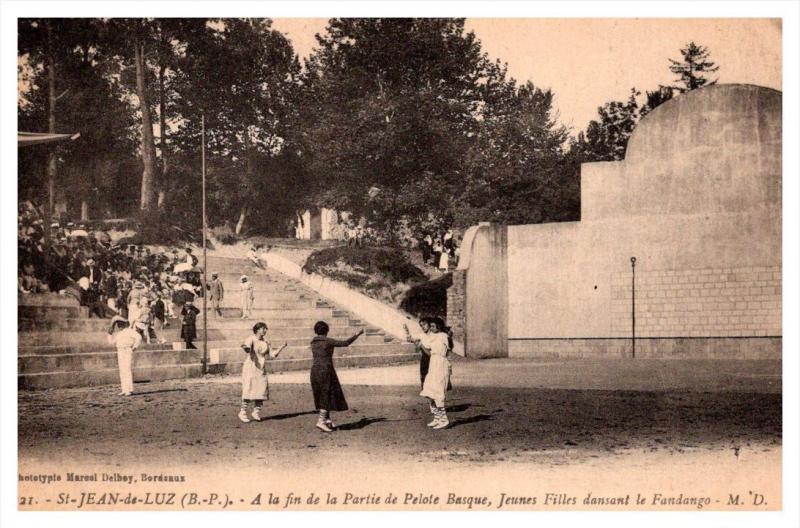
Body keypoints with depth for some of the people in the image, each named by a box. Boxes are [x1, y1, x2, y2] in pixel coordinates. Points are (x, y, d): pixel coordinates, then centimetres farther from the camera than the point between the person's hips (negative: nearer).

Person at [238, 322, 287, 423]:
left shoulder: (266, 343, 14)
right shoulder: (251, 339, -6)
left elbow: (272, 356, 12)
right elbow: (247, 346, -27)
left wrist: (282, 347, 6)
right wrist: (246, 348, -50)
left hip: (261, 369, 6)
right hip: (250, 366, -6)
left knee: (262, 389, -2)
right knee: (249, 390, -11)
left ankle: (256, 412, 7)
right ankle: (243, 412, -4)